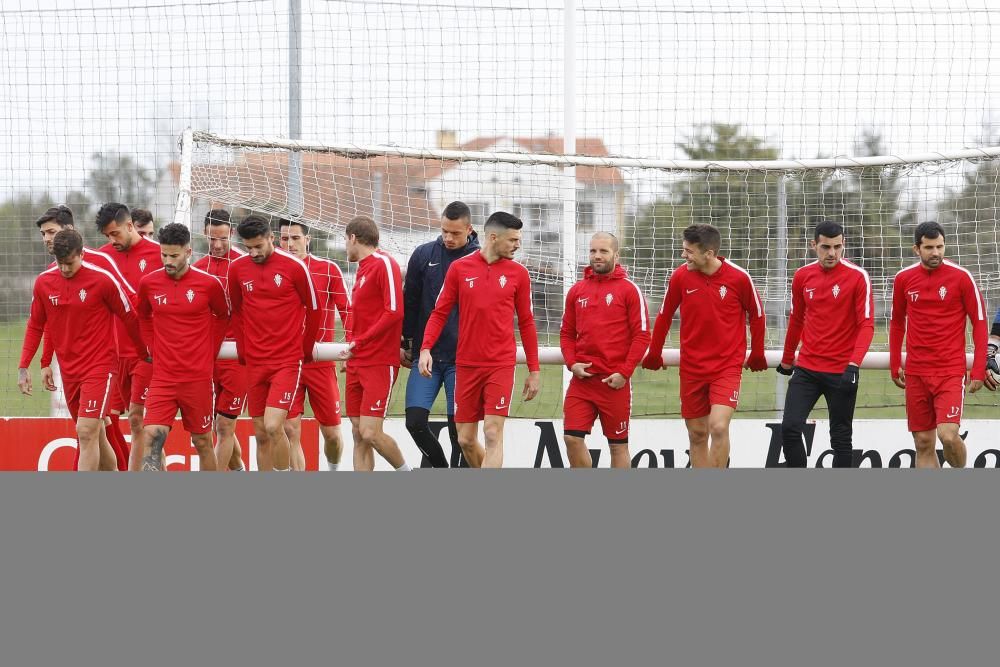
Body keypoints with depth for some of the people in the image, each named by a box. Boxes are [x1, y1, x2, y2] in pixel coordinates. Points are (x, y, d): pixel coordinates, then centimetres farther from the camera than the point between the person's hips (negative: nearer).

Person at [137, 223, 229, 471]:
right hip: (162, 377, 1)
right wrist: (153, 347, 9)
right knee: (152, 436, -14)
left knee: (202, 441, 9)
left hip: (198, 376, -1)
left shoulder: (209, 284, -6)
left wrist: (210, 352, 10)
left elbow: (223, 316, 12)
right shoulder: (148, 284, 0)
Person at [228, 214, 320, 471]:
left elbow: (313, 309, 4)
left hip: (287, 361, -4)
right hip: (254, 362, 4)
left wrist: (305, 349, 12)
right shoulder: (237, 268, 3)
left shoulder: (294, 266, -8)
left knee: (273, 426, -17)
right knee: (261, 434, 7)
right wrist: (243, 349, 15)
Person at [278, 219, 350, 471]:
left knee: (332, 433, 5)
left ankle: (333, 474, 35)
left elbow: (346, 311, -1)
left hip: (321, 362, -1)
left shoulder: (328, 270, -2)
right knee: (290, 430, -8)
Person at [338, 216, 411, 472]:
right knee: (359, 434, 4)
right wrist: (353, 349, 9)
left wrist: (358, 343, -17)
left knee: (370, 432, -13)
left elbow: (394, 312, -18)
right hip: (357, 363, 9)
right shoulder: (363, 268, 16)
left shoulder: (384, 264, -10)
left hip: (379, 364, -9)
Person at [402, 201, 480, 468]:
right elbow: (410, 302, 11)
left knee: (458, 428, -1)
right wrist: (404, 343, 9)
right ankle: (440, 467, 17)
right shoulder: (424, 255, 4)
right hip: (425, 355, 2)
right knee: (415, 421, -6)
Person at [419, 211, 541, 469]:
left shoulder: (518, 273, 3)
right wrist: (426, 348, -10)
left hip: (501, 365, -1)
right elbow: (440, 313, 5)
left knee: (493, 433, -12)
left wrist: (534, 370, 7)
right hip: (466, 365, 1)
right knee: (466, 440, 6)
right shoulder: (460, 268, 2)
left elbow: (526, 323, 8)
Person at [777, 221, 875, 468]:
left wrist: (854, 364, -24)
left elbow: (866, 325, -12)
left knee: (841, 438, 4)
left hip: (842, 372, -4)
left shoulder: (858, 277, -8)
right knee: (790, 427, -7)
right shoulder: (802, 276, 5)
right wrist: (787, 361, 25)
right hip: (807, 368, 4)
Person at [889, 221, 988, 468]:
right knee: (923, 443, 3)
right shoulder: (903, 279, 4)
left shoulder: (961, 277, -5)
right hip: (916, 372, 4)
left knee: (948, 435, -17)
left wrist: (979, 370, -6)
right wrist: (895, 365, 14)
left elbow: (979, 322, -1)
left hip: (951, 370, -4)